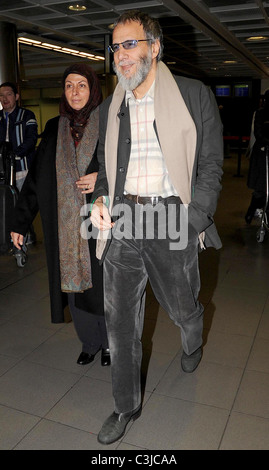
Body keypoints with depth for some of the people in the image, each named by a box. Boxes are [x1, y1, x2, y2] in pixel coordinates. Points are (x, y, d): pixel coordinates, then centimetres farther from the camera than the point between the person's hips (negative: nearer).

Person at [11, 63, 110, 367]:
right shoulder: (54, 129, 8)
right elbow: (35, 177, 9)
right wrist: (20, 222, 8)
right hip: (66, 226, 3)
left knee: (102, 283, 4)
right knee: (73, 282, 10)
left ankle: (109, 342, 29)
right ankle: (89, 342, 31)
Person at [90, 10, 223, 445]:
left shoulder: (195, 97, 0)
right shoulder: (109, 109, 12)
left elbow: (211, 167, -1)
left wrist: (191, 224, -10)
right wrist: (99, 199, 0)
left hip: (172, 219, -2)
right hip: (121, 221, 3)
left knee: (183, 308, 15)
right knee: (120, 323, 6)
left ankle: (192, 343, 54)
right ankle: (126, 406, 28)